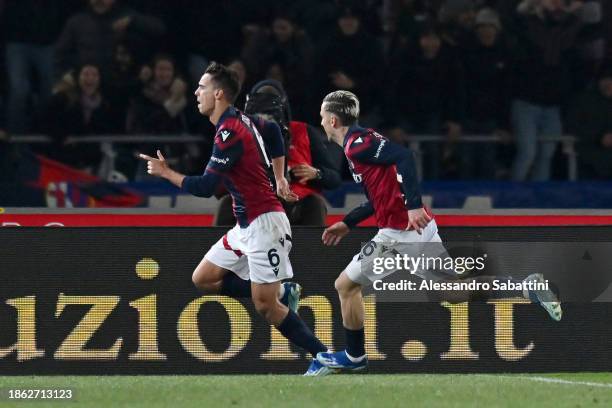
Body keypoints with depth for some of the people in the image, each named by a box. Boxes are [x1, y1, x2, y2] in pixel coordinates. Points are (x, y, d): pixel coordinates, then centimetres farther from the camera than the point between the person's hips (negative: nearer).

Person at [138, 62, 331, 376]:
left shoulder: (230, 133, -19)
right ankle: (283, 292, 11)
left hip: (264, 223, -10)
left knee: (266, 306, -9)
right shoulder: (242, 120, 9)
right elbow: (276, 133, 28)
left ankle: (322, 357, -3)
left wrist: (166, 173, -8)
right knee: (203, 278, 9)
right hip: (246, 225, 10)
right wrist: (280, 177, 27)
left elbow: (205, 187, -20)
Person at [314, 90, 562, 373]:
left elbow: (403, 156, -25)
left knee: (346, 285, 5)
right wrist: (347, 223, 29)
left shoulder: (357, 144, -11)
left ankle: (354, 357, 15)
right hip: (419, 227, 9)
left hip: (400, 232, -9)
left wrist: (414, 206, -31)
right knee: (455, 292, 11)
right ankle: (527, 287, -1)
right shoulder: (361, 142, 19)